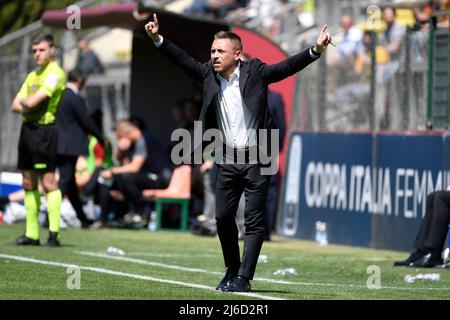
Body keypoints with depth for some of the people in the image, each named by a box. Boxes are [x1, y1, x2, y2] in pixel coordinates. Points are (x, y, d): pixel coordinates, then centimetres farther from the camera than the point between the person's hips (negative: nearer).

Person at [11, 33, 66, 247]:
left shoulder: (55, 73, -8)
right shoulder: (32, 76, 19)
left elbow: (34, 101, -16)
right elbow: (16, 105, 16)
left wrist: (25, 102, 5)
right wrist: (27, 105, -4)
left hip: (44, 131, -8)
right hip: (27, 129, 8)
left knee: (48, 182, -11)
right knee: (29, 184, 8)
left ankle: (54, 233, -12)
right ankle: (31, 234, 12)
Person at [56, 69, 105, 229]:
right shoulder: (76, 99, -15)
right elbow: (87, 122, -11)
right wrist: (101, 138, 4)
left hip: (57, 144, 8)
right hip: (70, 146, -8)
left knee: (70, 182, 14)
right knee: (65, 181, -6)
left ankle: (83, 219, 24)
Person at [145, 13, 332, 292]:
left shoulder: (255, 72, -8)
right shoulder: (209, 74, 3)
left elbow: (287, 67, -14)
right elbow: (184, 60, 6)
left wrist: (316, 50, -27)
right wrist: (158, 39, -3)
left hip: (256, 159, -4)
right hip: (228, 161, 4)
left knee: (254, 221, -4)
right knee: (223, 217, 6)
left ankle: (244, 278, -2)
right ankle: (232, 270, 24)